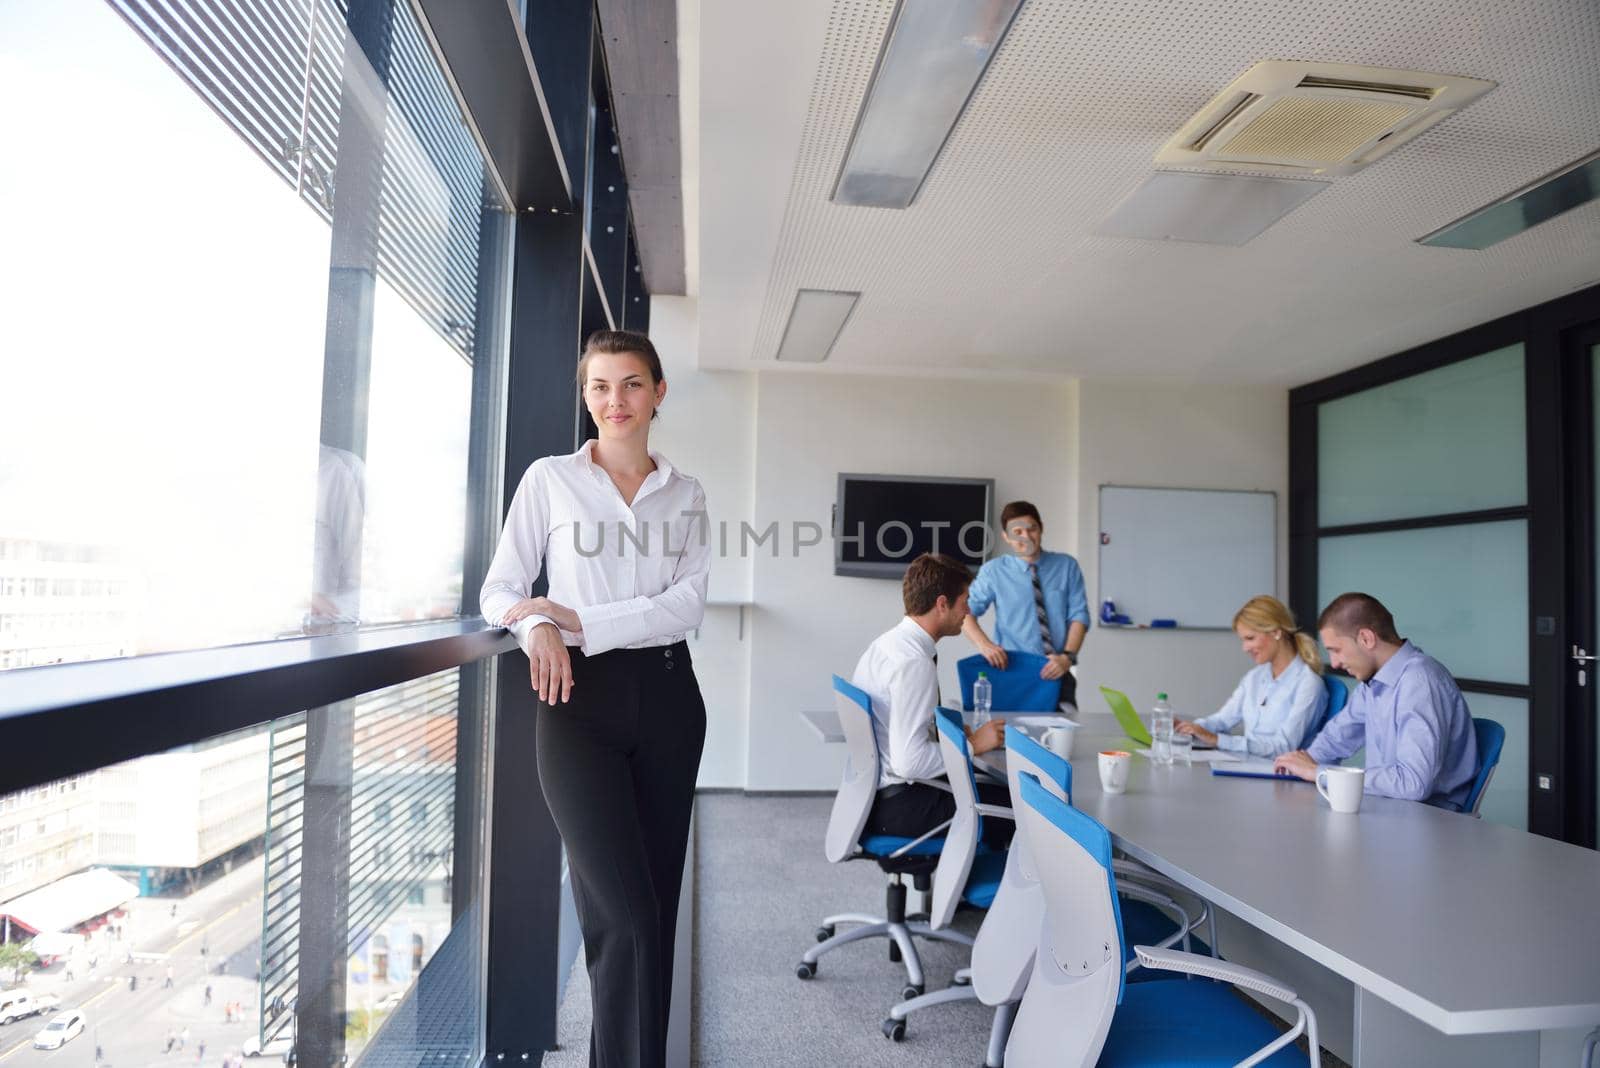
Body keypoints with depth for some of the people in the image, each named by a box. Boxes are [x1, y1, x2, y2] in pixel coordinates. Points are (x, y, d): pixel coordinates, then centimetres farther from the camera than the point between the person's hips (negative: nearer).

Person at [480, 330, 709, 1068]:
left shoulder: (685, 496, 9)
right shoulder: (549, 479, 4)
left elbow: (687, 604, -4)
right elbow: (500, 590, 3)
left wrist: (578, 619, -15)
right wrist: (537, 627, -19)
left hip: (665, 700, 3)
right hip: (581, 703, -3)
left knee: (656, 905, 9)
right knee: (627, 914, -9)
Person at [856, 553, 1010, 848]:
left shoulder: (887, 642, 7)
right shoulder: (913, 663, -23)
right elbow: (909, 761, -26)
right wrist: (972, 744, -14)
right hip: (898, 806, -10)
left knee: (997, 785, 16)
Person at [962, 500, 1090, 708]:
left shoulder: (1067, 566, 6)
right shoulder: (994, 571, 2)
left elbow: (1078, 615, 2)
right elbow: (966, 610, 0)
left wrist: (1067, 656, -14)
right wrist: (983, 644, -18)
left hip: (1056, 673, 1)